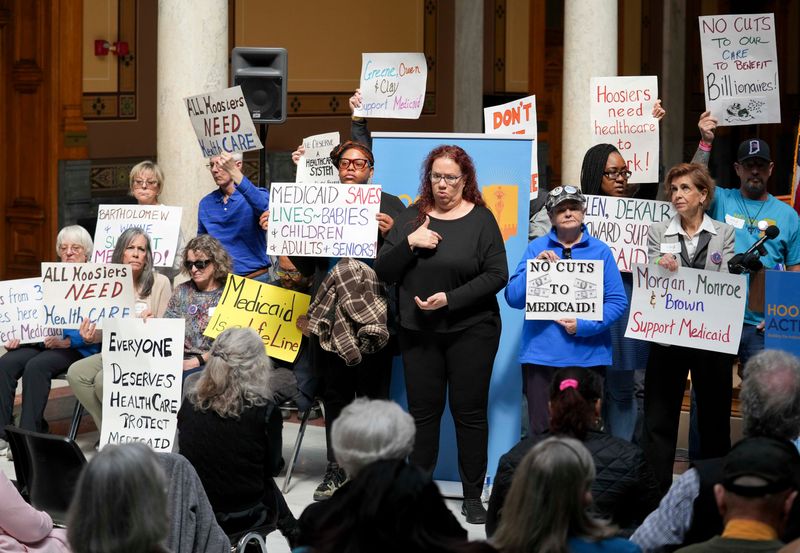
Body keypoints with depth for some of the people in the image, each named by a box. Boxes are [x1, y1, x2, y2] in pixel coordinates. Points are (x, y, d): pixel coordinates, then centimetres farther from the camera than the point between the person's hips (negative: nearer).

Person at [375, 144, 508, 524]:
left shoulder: (481, 219, -2)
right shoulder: (410, 219, 7)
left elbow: (497, 275, -9)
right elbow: (383, 272, 3)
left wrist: (450, 299, -17)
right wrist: (410, 243, -14)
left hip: (471, 331, -3)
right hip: (418, 332, 3)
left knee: (469, 411, 1)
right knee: (422, 410, 7)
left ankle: (473, 496, 9)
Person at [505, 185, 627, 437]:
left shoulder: (600, 251, 5)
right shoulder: (537, 248, 6)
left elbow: (617, 301, -1)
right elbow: (513, 298, -1)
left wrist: (583, 326, -13)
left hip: (587, 356, 0)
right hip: (542, 355, 0)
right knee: (542, 431, 0)